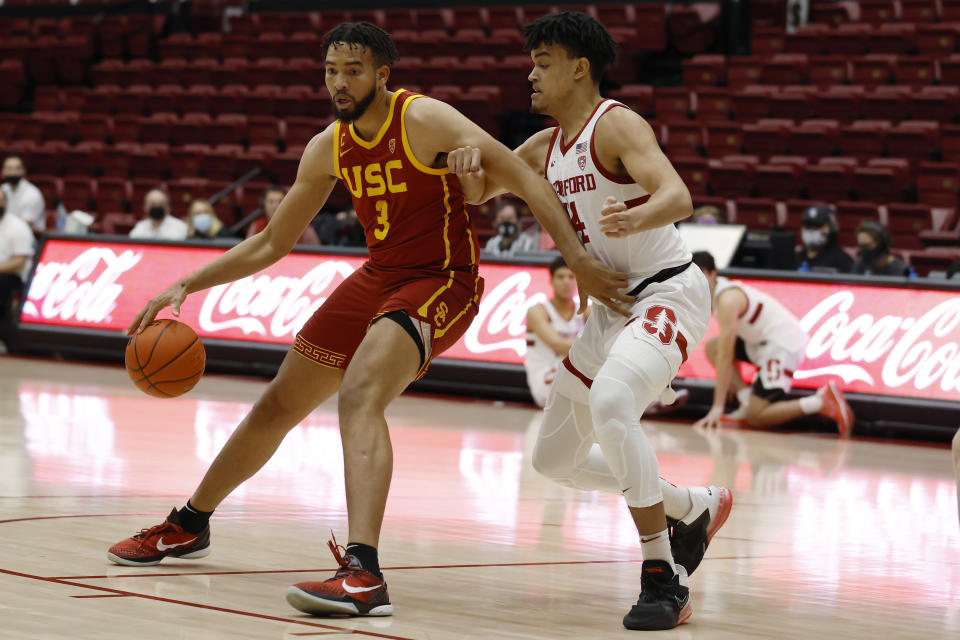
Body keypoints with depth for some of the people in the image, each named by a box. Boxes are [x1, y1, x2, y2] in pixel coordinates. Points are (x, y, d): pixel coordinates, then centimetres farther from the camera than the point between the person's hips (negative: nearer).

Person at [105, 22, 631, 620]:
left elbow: (524, 179, -21)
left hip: (442, 282, -7)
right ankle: (188, 526, 38)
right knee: (277, 406, 16)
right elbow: (271, 244, 12)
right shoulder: (328, 149, 2)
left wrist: (578, 260, -32)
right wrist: (186, 285, 5)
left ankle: (364, 575, -45)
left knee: (359, 396, -32)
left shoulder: (424, 121, -18)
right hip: (379, 277, 7)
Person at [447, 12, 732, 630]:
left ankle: (663, 578, -31)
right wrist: (472, 166, -4)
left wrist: (637, 217, -53)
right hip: (611, 306, 9)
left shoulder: (617, 126, -16)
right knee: (556, 460, 14)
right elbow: (478, 194, 20)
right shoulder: (546, 146, 9)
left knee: (611, 400, -37)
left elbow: (678, 196, -31)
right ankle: (695, 508, 33)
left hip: (668, 293, -9)